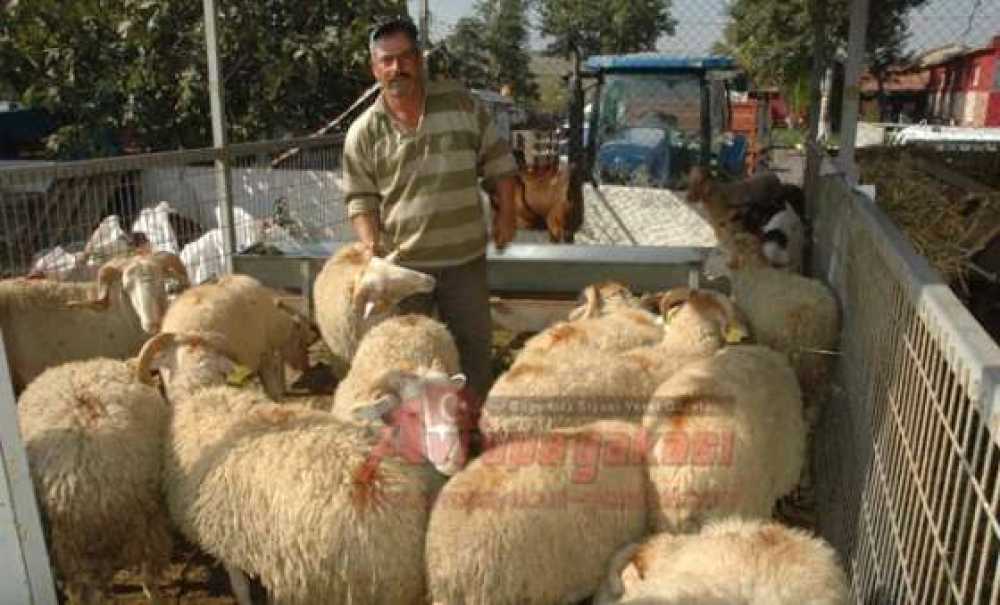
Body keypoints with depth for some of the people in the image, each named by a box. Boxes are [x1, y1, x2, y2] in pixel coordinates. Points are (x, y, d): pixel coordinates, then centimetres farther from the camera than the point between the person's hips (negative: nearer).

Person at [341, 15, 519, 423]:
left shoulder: (460, 103, 0)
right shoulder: (363, 132, -3)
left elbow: (496, 160, 6)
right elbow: (360, 198, 0)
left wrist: (505, 213, 2)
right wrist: (371, 245, -14)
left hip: (465, 254, 1)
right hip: (402, 260, -1)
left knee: (473, 337, 12)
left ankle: (475, 412, 31)